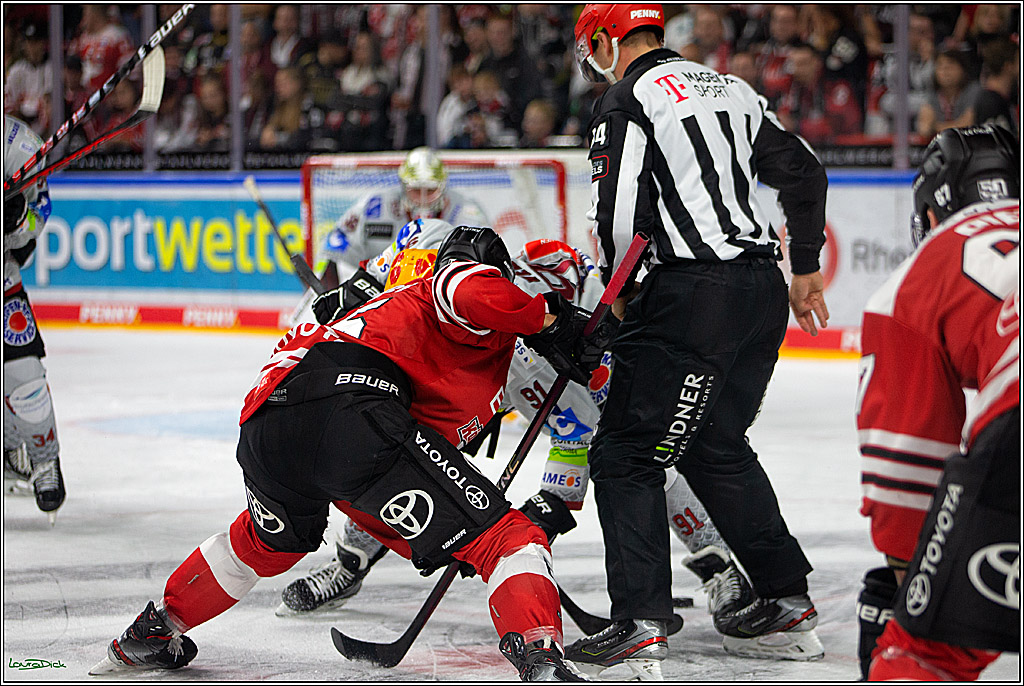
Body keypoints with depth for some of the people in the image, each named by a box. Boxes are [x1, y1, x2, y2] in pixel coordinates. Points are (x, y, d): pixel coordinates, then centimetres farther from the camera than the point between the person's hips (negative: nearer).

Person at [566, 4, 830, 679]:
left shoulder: (628, 99, -5)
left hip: (694, 294, -8)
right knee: (716, 447, 22)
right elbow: (804, 171, 22)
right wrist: (806, 268, 29)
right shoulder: (732, 89, 18)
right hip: (764, 291, 8)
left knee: (625, 452, -4)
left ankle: (642, 628, -15)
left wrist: (617, 294, 0)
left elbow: (621, 210, -14)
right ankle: (788, 604, 24)